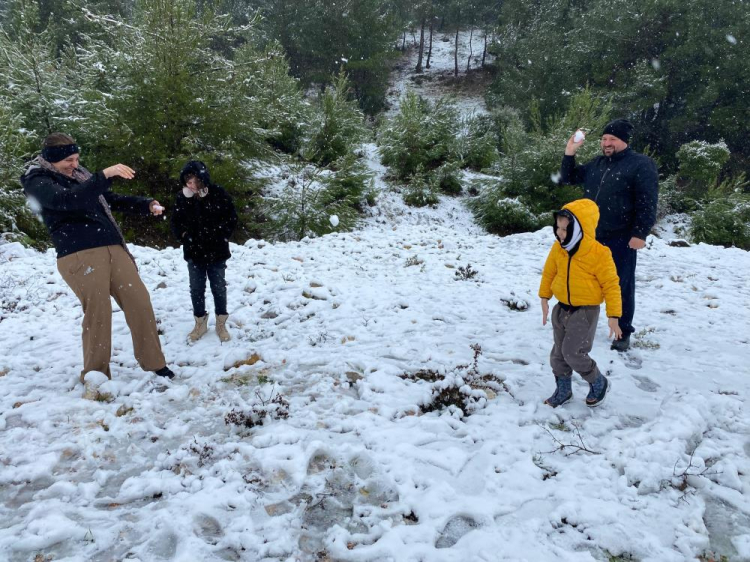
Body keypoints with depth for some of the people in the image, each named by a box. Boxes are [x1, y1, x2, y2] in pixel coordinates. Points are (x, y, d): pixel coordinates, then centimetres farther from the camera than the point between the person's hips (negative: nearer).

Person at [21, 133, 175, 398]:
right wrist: (105, 174, -28)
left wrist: (147, 205, 11)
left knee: (139, 301, 1)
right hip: (79, 255, -7)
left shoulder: (79, 174, 20)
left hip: (113, 248, 7)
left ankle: (154, 363, 12)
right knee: (98, 313, -11)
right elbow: (67, 199, -22)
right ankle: (94, 377, 4)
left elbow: (111, 199, 26)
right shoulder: (37, 181, -2)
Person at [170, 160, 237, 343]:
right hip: (194, 252, 2)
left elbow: (232, 218, -3)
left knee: (219, 287, 8)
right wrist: (184, 236, -8)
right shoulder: (182, 197, -4)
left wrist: (221, 236, -9)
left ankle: (221, 324, 23)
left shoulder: (218, 194, -11)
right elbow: (175, 222, 7)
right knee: (196, 288, 11)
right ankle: (200, 323, 28)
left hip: (216, 251, -2)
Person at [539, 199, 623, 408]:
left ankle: (599, 383, 15)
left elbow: (611, 285, -13)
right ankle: (563, 390, 32)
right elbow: (548, 273, 12)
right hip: (562, 308, 6)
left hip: (585, 311, -6)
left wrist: (613, 316, -12)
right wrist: (544, 298, 13)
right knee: (558, 353, 12)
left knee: (573, 353, -10)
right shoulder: (558, 249, -4)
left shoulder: (599, 254, -20)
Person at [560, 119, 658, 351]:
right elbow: (569, 178, 21)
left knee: (621, 285, 3)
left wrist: (640, 234, -19)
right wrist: (570, 153, 7)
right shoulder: (596, 164, 13)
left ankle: (623, 332, 15)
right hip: (592, 236, 6)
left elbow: (647, 203, -13)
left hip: (621, 239, -6)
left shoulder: (641, 164, -8)